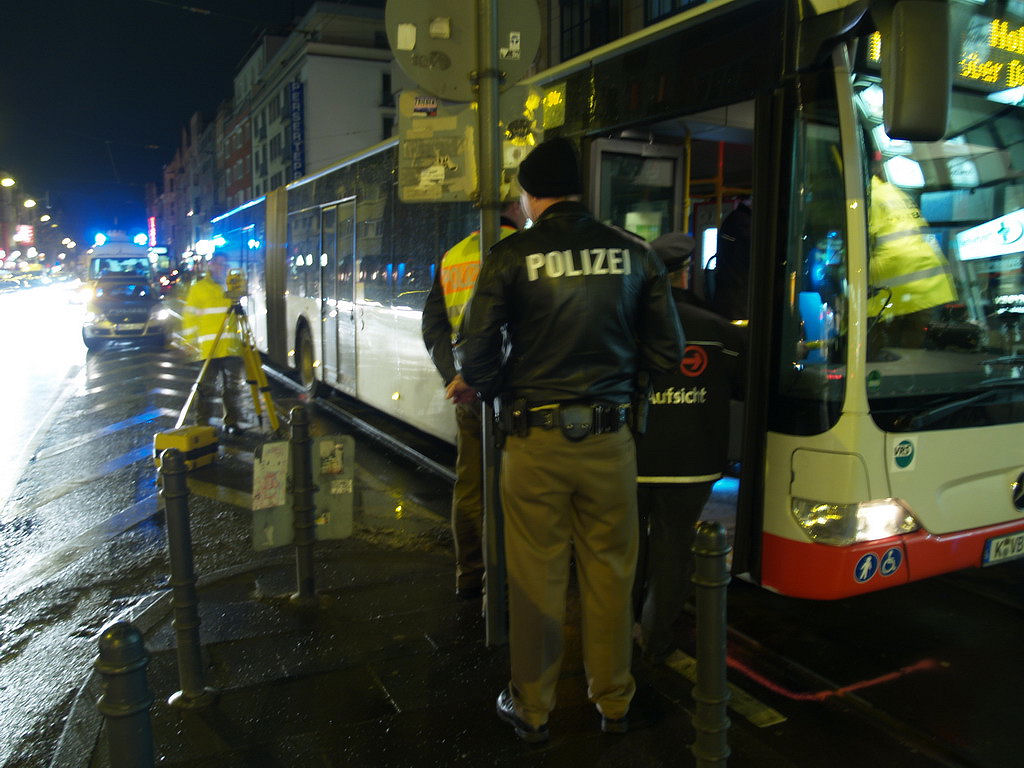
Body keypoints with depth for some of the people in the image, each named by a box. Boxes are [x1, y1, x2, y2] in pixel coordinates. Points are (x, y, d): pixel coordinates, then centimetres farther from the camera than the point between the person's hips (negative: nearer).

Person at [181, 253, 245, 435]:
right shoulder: (198, 288, 4)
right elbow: (190, 316, 3)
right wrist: (191, 341, -3)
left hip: (232, 347, 5)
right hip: (209, 349, -4)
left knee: (233, 386, 7)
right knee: (207, 388, -3)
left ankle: (232, 422, 16)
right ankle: (202, 425, 5)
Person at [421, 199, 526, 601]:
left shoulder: (452, 257, 13)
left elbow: (433, 326, 9)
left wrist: (454, 374, 1)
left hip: (466, 390, 6)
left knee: (469, 485, 14)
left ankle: (468, 575, 25)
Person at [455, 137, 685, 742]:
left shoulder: (510, 257, -7)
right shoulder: (636, 254, 1)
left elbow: (475, 358, -9)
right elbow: (669, 353, 5)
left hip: (535, 441, -2)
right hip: (610, 439, 3)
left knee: (537, 580, 11)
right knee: (610, 576, 16)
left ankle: (532, 709, 28)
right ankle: (614, 704, 33)